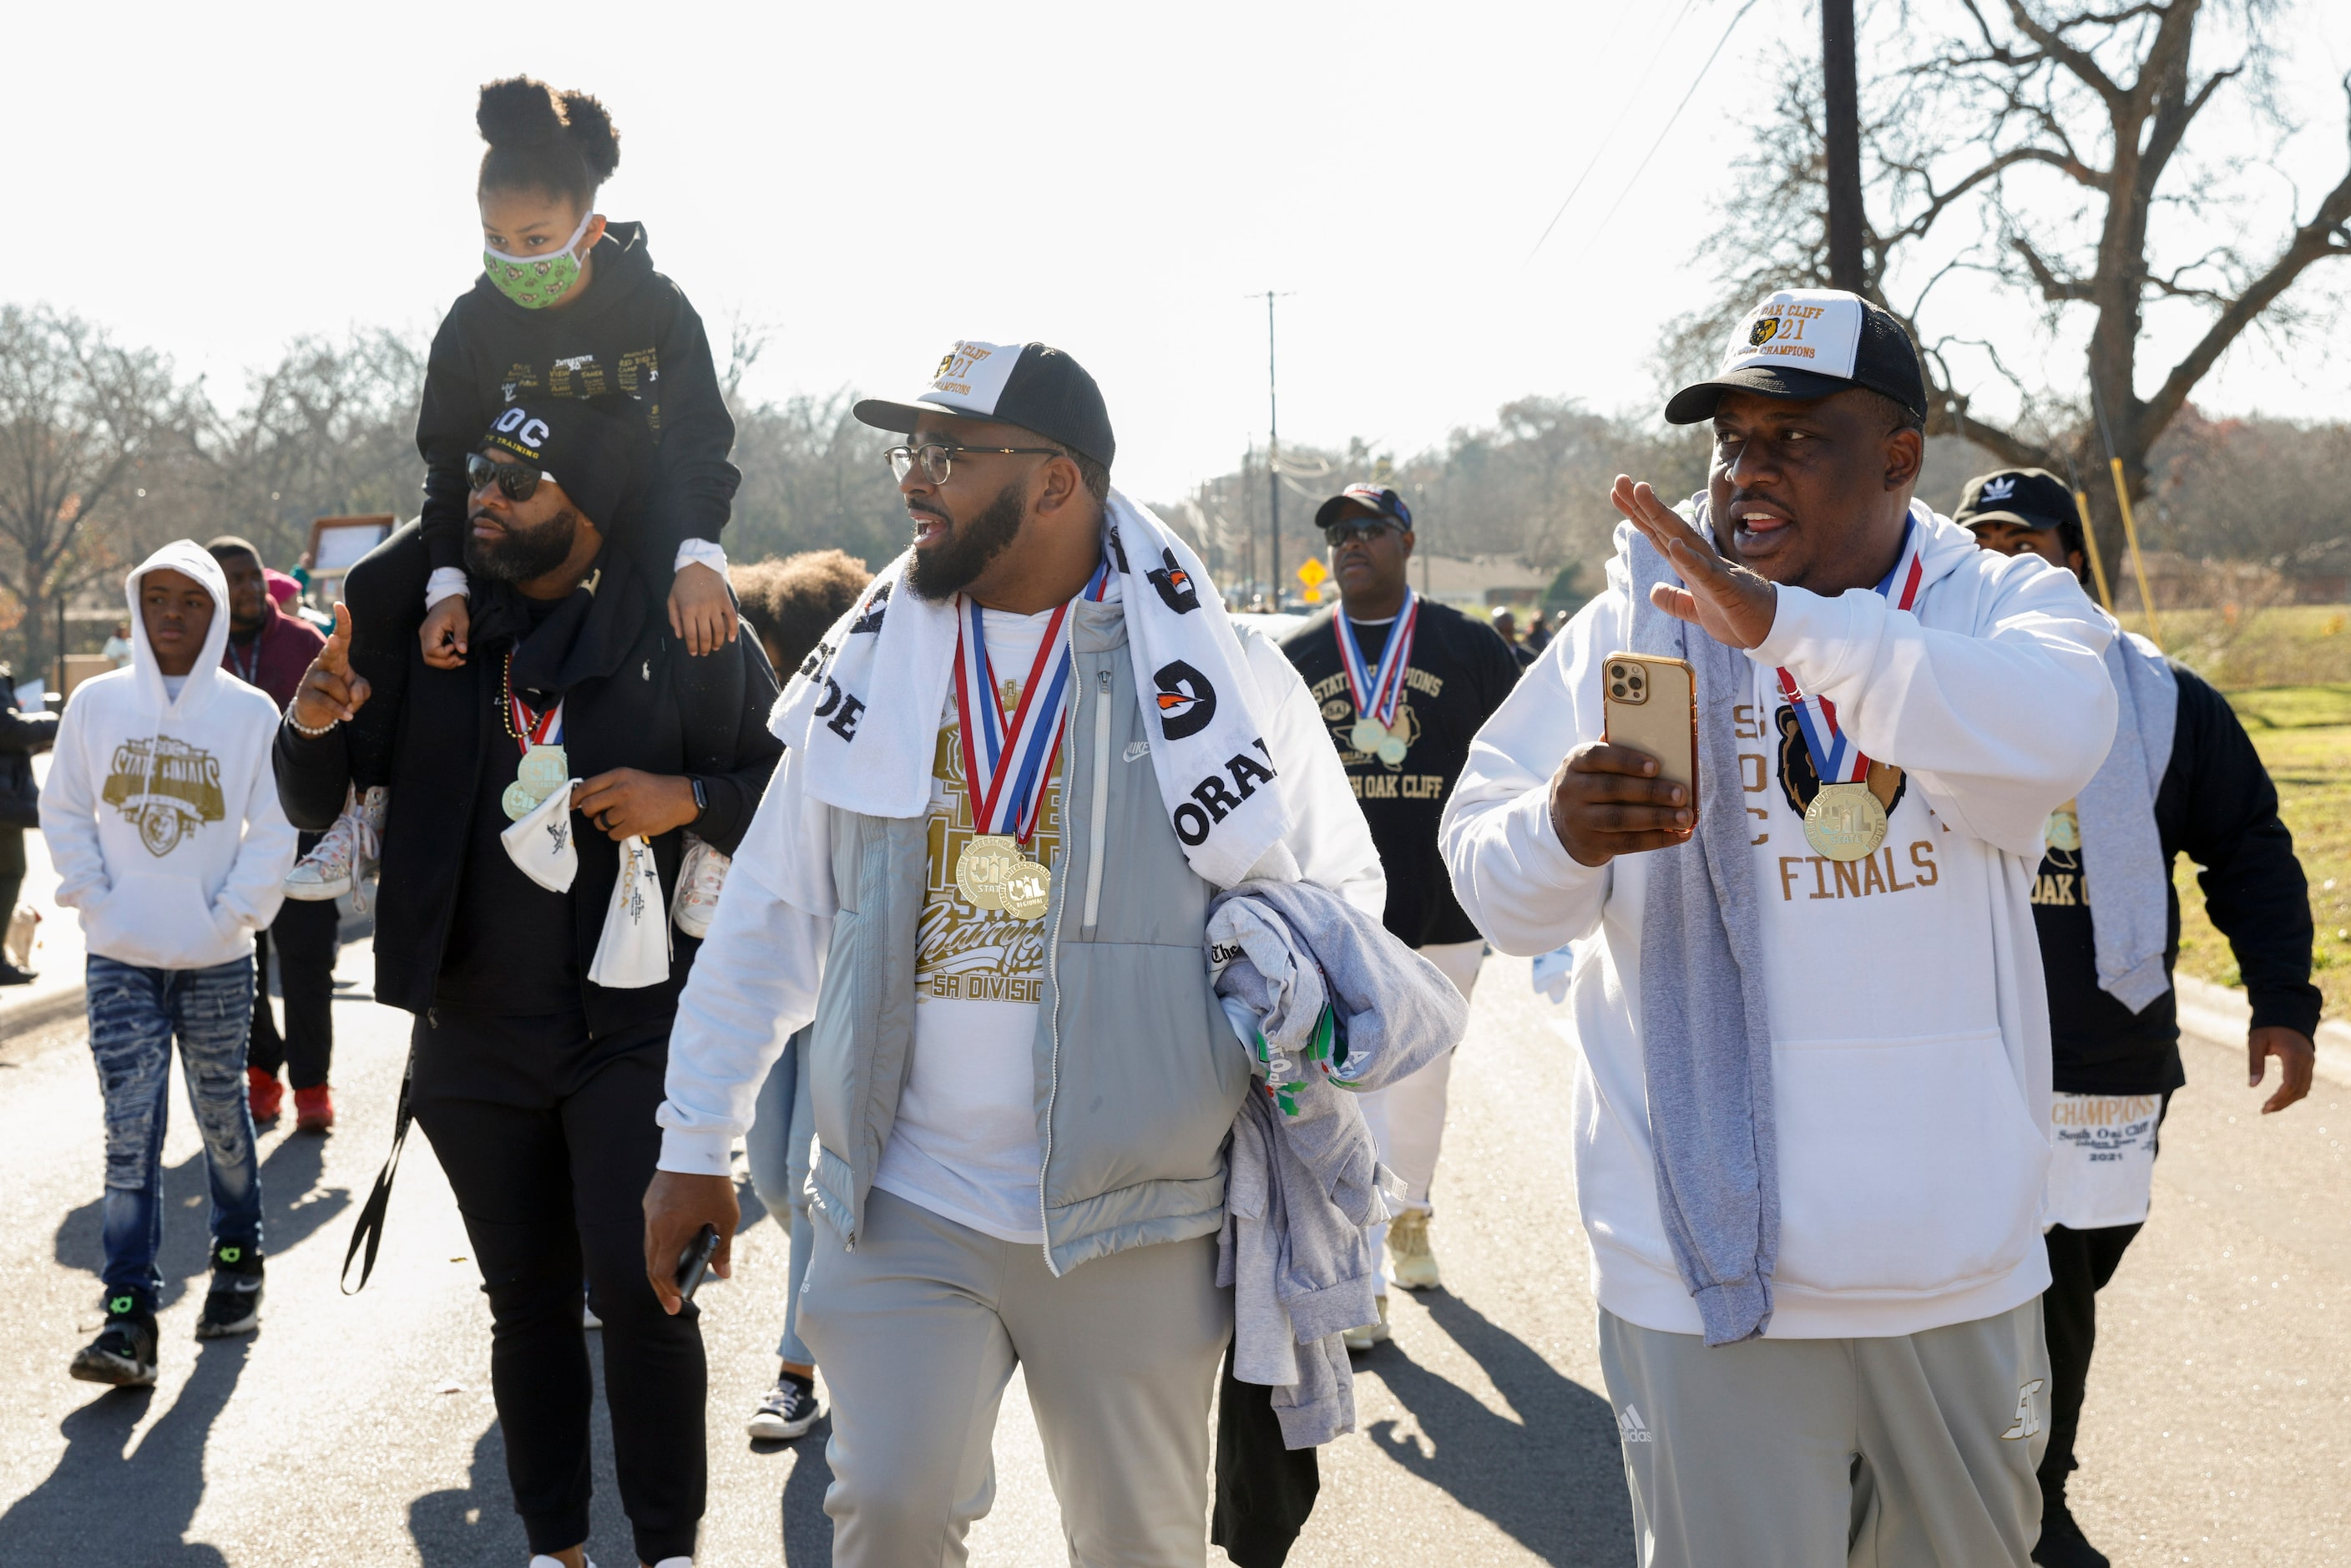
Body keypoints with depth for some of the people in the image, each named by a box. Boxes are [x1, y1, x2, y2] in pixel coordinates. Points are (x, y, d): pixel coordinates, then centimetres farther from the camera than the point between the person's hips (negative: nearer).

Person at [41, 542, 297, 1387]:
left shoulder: (251, 712, -3)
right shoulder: (95, 702, 1)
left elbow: (275, 828, -1)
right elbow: (63, 810, 7)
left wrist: (234, 912, -8)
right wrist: (93, 899, -3)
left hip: (216, 960, 0)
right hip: (120, 959, 0)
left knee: (222, 1115, 13)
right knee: (130, 1132, -4)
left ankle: (238, 1258, 35)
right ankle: (129, 1314, -4)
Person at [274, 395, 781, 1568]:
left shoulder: (687, 635, -6)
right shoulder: (431, 628, 3)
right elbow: (317, 809, 10)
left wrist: (689, 797, -17)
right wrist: (315, 725, -12)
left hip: (634, 1023, -4)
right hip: (475, 1033, 4)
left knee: (640, 1292, -8)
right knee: (526, 1298, 14)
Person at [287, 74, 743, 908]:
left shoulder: (654, 305, -17)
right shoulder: (474, 322, -12)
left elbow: (700, 440, -19)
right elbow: (450, 461, -10)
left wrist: (699, 557, -36)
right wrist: (447, 582, -25)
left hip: (636, 505, -3)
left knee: (701, 608, -35)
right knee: (377, 588, -17)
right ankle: (367, 808, -8)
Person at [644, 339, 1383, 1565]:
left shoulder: (1221, 675, -5)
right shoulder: (870, 664, 4)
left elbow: (1343, 896, 7)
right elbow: (768, 919, 9)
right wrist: (695, 1144, 9)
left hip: (1131, 1226, -1)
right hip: (903, 1205, 2)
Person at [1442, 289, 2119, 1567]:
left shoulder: (2003, 604, 0)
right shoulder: (1635, 624, 0)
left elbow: (2052, 734, -24)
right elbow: (1489, 876, -4)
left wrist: (1780, 621, -31)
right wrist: (1559, 835, -28)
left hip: (1959, 1266, 2)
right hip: (1709, 1269, -2)